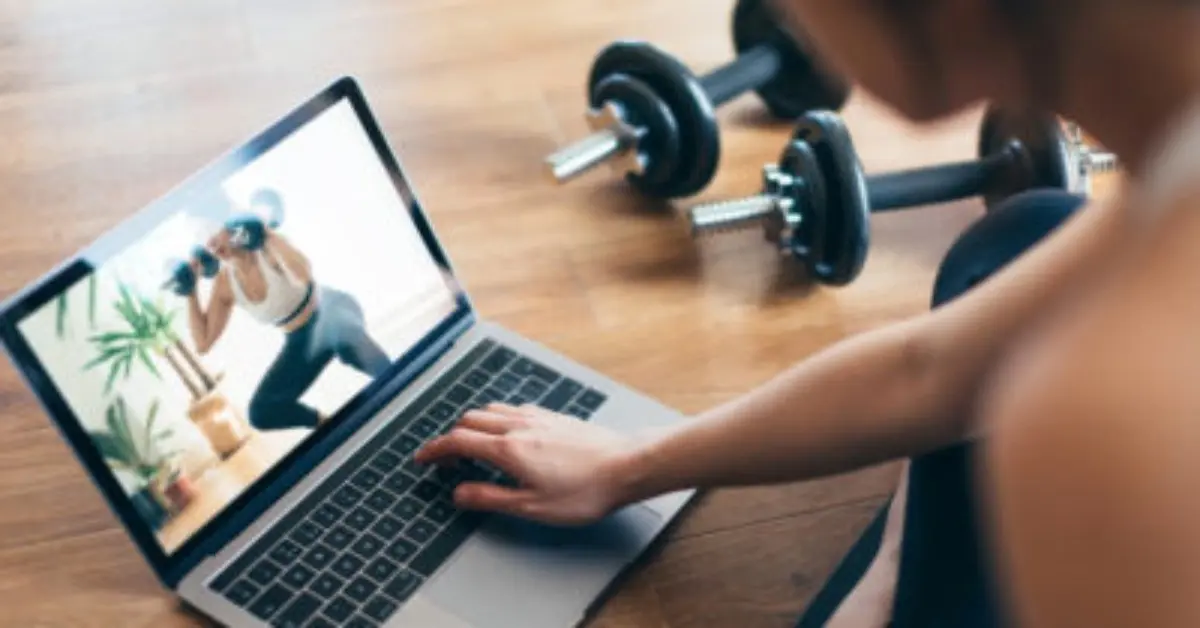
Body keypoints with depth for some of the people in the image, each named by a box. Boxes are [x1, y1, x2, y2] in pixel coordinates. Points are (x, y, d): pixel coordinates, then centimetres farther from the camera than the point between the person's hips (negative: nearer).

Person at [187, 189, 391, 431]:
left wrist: (269, 234, -37)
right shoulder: (225, 283, -4)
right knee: (260, 412, -6)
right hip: (302, 343, 7)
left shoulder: (268, 249, -19)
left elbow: (303, 275, -43)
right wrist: (191, 291, -6)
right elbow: (203, 343, -3)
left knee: (339, 331, -46)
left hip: (330, 312, -6)